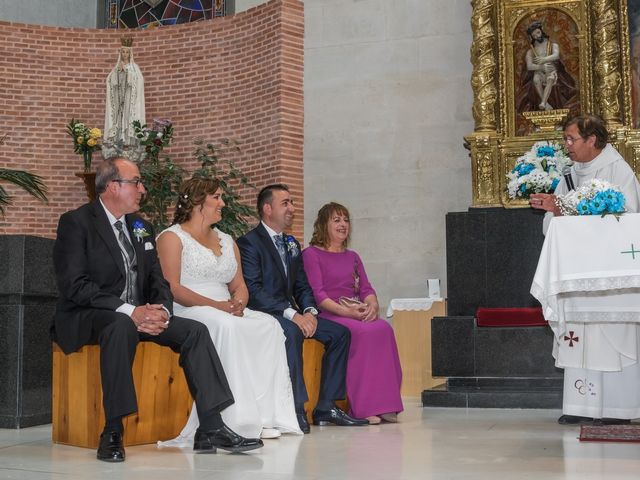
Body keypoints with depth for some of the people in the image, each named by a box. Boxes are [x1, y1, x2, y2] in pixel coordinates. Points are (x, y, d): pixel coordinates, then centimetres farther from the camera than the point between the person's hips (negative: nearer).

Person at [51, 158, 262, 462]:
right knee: (122, 325, -38)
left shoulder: (142, 228, 16)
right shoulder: (76, 222, -7)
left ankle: (211, 430, -13)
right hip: (86, 318, -7)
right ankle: (112, 433, -32)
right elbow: (74, 285, -18)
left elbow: (158, 280, 12)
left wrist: (161, 310, -13)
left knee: (194, 330, -12)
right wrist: (129, 311, -26)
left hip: (137, 316, 7)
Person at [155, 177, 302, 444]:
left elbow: (239, 286, 16)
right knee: (226, 326, -36)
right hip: (185, 312, -6)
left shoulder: (227, 241, 23)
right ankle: (240, 419, -34)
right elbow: (172, 288, -11)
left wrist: (238, 303, -9)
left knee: (270, 325, -21)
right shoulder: (172, 237, 2)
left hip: (228, 313, 6)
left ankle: (267, 414, -27)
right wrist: (215, 305, -21)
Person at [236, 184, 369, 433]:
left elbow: (302, 286, 17)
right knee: (291, 331, -37)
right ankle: (295, 410, -35)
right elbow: (253, 291, -19)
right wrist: (292, 314, -26)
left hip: (290, 314, 8)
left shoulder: (292, 245, 19)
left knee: (340, 332, -6)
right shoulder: (249, 242, -8)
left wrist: (309, 311, -6)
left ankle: (326, 407, -4)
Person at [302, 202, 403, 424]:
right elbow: (317, 294, -7)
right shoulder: (311, 254, 5)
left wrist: (372, 305, -10)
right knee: (364, 332, -34)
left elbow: (366, 289, 15)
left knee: (384, 328, -27)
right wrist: (346, 311, -20)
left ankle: (384, 405, -27)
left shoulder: (352, 257, 26)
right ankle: (364, 407, -32)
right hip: (328, 316, -5)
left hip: (357, 315, 6)